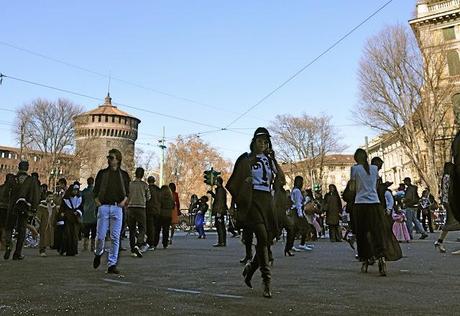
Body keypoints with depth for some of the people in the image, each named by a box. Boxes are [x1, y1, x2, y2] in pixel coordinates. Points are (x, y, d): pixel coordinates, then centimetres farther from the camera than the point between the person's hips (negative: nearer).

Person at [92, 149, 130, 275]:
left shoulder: (124, 174, 11)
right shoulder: (102, 173, 10)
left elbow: (127, 191, 16)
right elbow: (96, 190, 13)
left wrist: (124, 200, -2)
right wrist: (97, 200, -3)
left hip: (117, 208, 0)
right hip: (104, 207, 0)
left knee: (115, 237, -2)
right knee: (100, 235, -2)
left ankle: (112, 264, 5)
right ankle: (98, 253, 30)